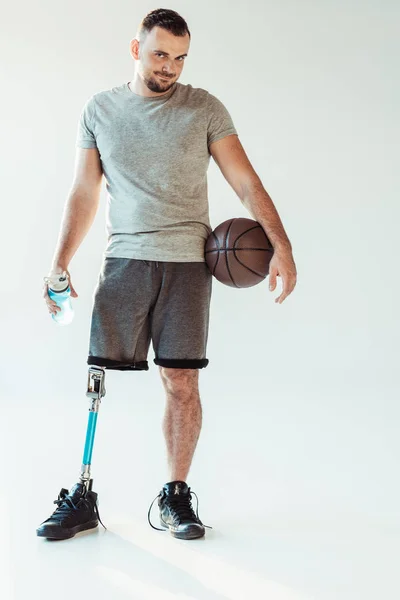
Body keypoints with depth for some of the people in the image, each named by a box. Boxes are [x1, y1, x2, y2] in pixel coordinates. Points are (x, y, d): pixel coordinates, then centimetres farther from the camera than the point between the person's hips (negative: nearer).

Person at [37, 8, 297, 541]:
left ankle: (176, 497, 11)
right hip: (124, 259, 1)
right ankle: (81, 499, 8)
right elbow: (84, 194, 12)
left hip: (187, 262, -1)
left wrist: (281, 244, -11)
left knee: (181, 382, -2)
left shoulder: (204, 109, 6)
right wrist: (60, 263, 3)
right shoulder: (99, 111, 10)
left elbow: (245, 181, 1)